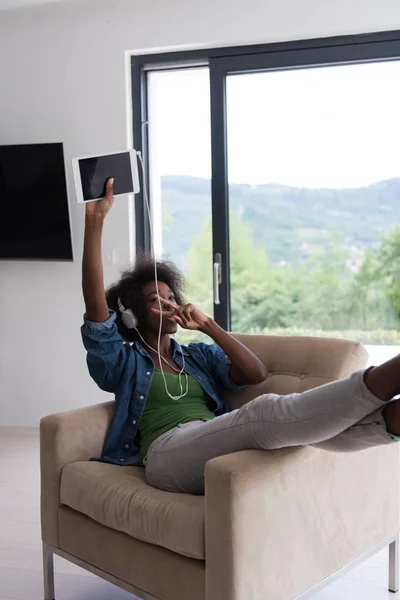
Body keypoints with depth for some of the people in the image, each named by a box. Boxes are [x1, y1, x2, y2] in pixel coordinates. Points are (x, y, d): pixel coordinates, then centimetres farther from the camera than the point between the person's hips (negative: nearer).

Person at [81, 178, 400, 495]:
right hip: (171, 453, -5)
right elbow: (95, 303, 0)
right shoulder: (123, 360, 18)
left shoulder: (198, 354, 30)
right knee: (267, 413, -33)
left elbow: (256, 374, 12)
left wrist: (207, 324, 8)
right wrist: (95, 220, -8)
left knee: (305, 418, -27)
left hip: (220, 449, 5)